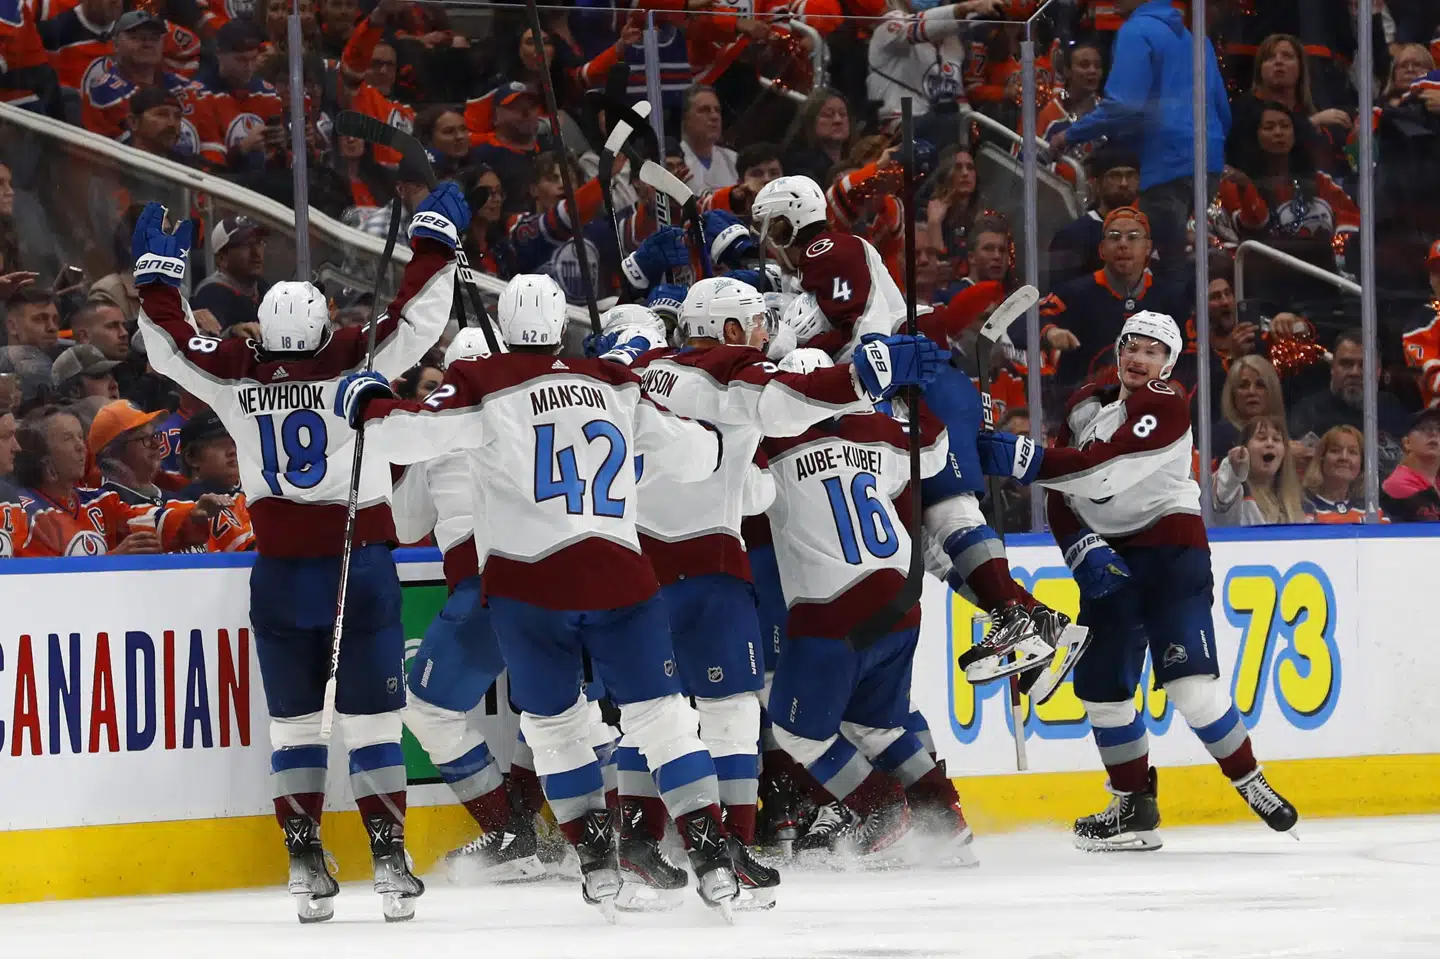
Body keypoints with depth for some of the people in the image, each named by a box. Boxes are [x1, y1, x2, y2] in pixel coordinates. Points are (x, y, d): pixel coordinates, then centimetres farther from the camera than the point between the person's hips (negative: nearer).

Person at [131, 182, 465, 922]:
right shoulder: (355, 363, -9)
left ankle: (306, 864, 7)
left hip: (279, 576, 2)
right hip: (361, 566, -2)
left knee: (293, 723, 12)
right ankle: (390, 863, -2)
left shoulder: (237, 375, -2)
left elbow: (169, 345, 11)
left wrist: (157, 272, 23)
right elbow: (417, 320, -6)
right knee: (371, 721, 2)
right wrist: (435, 239, 5)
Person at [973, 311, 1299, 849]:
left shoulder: (1167, 408, -11)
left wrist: (1022, 461, -30)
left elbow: (1103, 467, -24)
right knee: (1100, 684, 1)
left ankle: (1250, 782, -3)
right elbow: (1061, 493, 10)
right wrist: (1082, 550, -8)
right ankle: (1135, 808, 14)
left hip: (1170, 547, -6)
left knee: (1188, 680, -18)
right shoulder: (1084, 406, 11)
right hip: (1109, 559, 6)